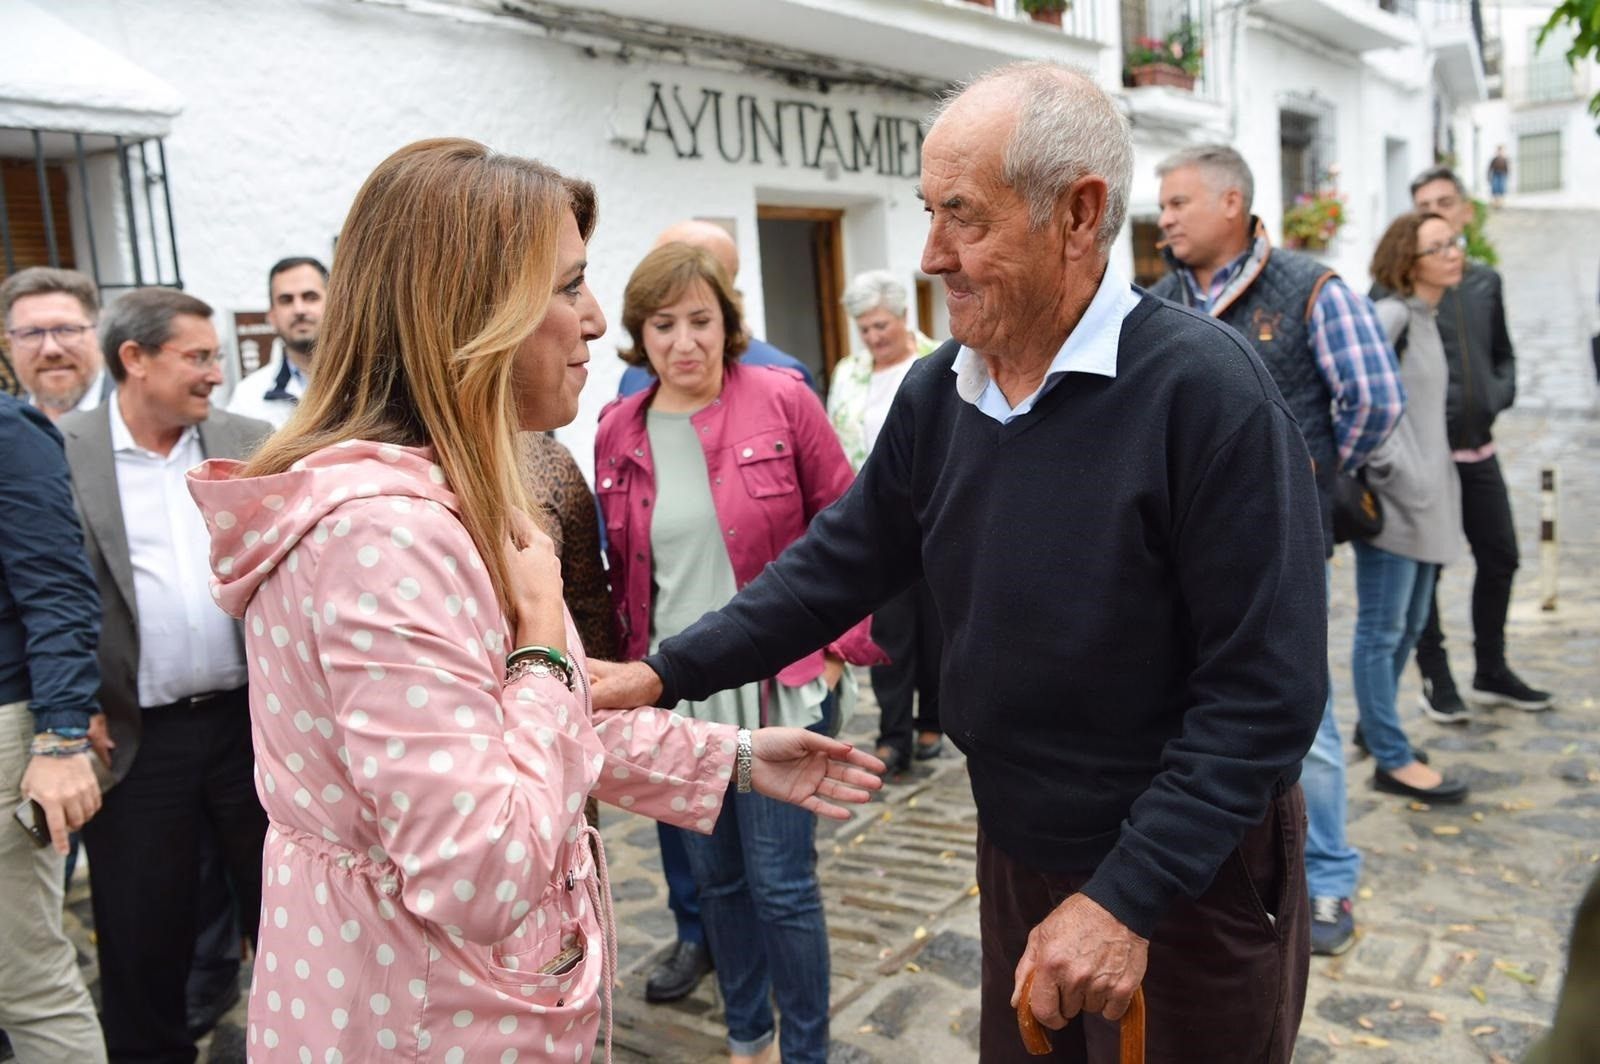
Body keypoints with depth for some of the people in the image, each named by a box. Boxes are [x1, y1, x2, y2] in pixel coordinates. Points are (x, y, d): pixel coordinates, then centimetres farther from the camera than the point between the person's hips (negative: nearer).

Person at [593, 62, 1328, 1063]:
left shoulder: (1207, 389, -23)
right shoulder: (935, 394, -4)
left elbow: (1266, 690, -22)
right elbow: (842, 562, 4)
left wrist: (1127, 898, -23)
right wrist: (665, 673, -2)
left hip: (1191, 878, -5)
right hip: (1017, 853, 6)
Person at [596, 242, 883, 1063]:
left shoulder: (781, 399, -8)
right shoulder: (617, 432, 2)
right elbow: (621, 567, 11)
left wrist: (841, 645, -6)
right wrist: (631, 665, 9)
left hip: (779, 685, -4)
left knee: (781, 882, 2)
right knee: (716, 879, 16)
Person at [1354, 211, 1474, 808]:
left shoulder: (1427, 321, 15)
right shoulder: (1390, 317, -13)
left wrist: (1434, 481, 14)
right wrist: (1387, 469, -18)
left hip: (1426, 499, 9)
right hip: (1394, 497, -9)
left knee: (1409, 625, 17)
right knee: (1382, 630, -1)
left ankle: (1378, 730, 31)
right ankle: (1393, 761, 7)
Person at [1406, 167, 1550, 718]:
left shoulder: (1486, 281, 11)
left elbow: (1502, 353, 21)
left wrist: (1502, 392, 3)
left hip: (1478, 446, 6)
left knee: (1500, 558, 12)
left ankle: (1491, 672, 28)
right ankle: (1436, 678, 15)